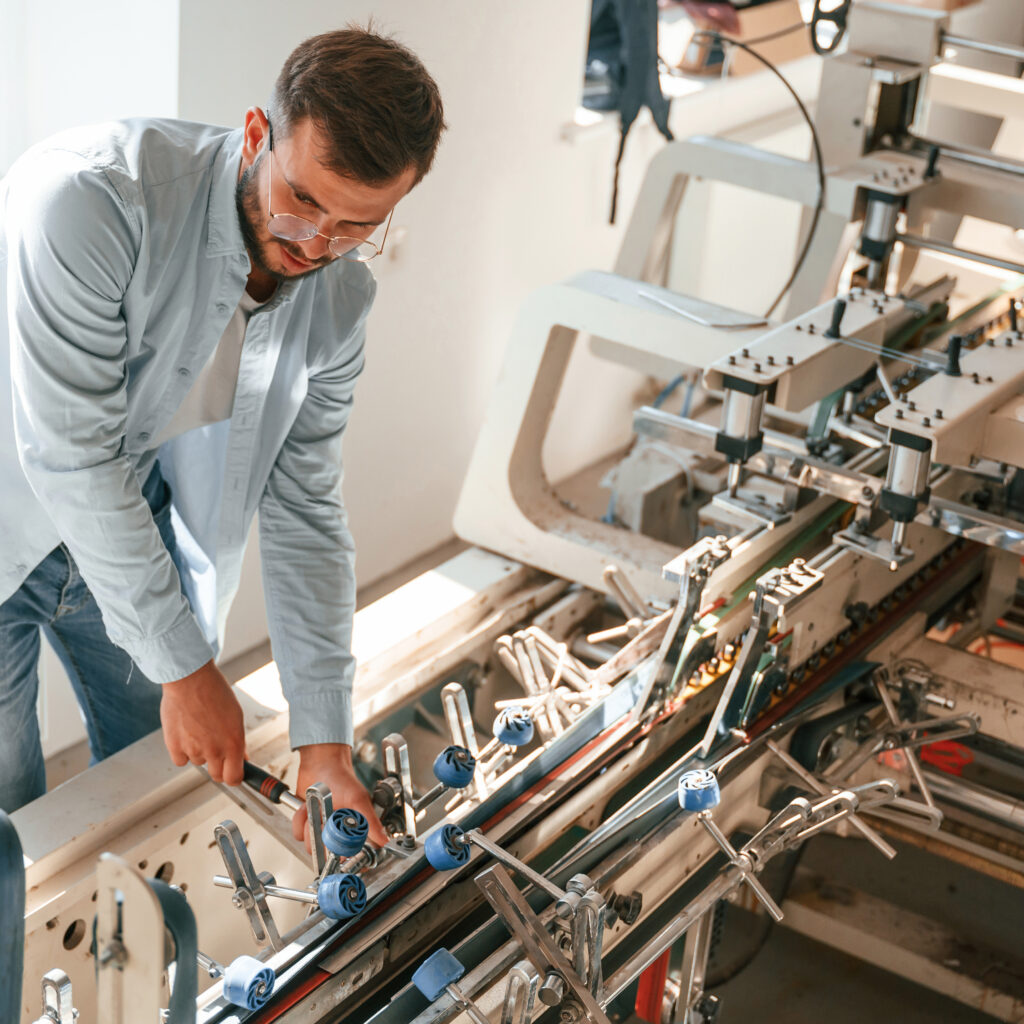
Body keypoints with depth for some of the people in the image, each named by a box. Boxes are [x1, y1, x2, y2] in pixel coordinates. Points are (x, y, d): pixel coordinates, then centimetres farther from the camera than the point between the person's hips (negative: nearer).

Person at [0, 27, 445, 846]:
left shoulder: (340, 298, -12)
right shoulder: (93, 196, -33)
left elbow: (305, 511, -6)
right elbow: (72, 457, -31)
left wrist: (325, 737, -9)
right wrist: (187, 669, -25)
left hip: (135, 529, 5)